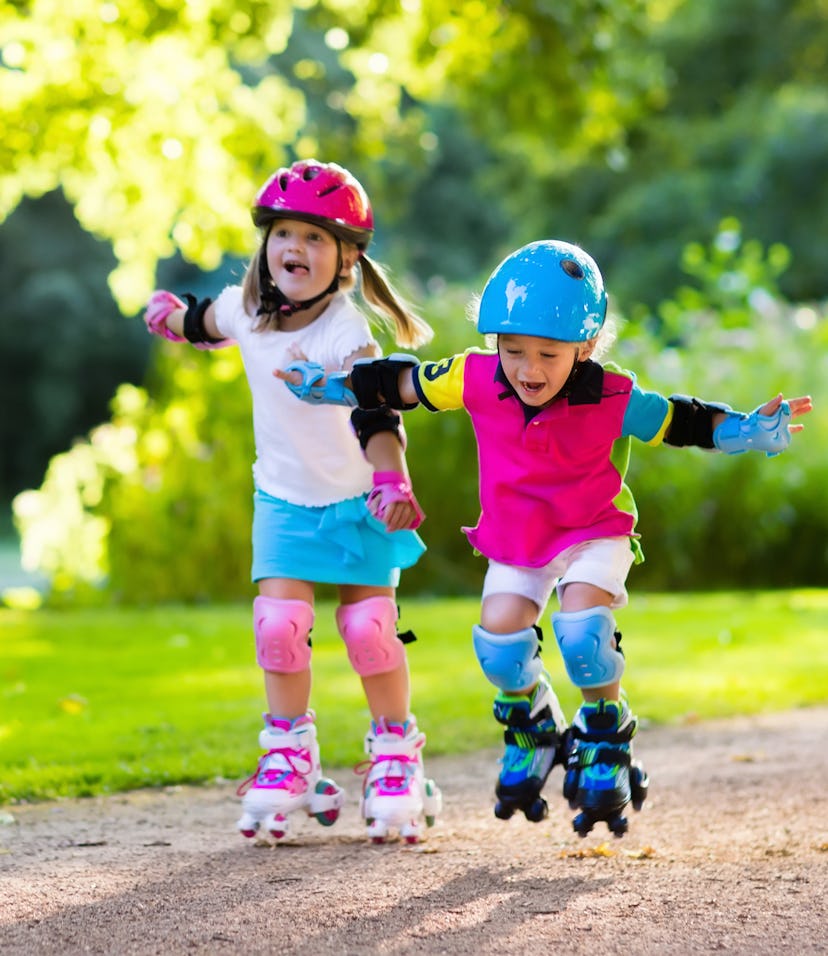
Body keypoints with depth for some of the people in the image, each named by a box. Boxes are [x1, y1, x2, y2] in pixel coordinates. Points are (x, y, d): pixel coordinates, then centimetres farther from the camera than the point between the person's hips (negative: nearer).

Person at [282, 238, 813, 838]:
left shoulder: (612, 399, -24)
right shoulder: (476, 380, -18)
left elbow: (680, 423, -13)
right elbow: (402, 383, -3)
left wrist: (752, 431, -24)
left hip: (595, 531, -3)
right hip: (515, 539, 3)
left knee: (580, 627, -25)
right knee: (500, 640, -11)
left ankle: (607, 740, 0)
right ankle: (534, 727, 22)